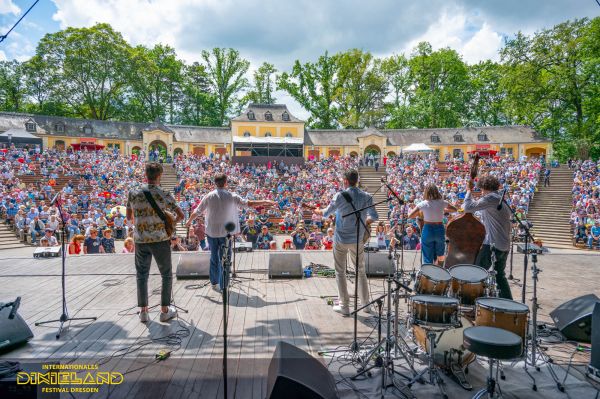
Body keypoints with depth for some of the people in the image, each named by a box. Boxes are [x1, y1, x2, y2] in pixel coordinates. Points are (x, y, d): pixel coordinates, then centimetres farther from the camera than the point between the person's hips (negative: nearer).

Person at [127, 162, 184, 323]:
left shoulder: (133, 193, 0)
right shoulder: (163, 195, -10)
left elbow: (129, 217, 10)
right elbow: (180, 215, -11)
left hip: (140, 240, 3)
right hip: (160, 240, -3)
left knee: (142, 275, 15)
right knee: (166, 275, 11)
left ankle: (143, 312, 19)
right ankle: (165, 311, 15)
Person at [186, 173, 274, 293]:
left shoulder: (209, 196, -5)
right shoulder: (232, 196, -9)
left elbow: (197, 212, 3)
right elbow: (249, 203, -7)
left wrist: (189, 221, 23)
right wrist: (265, 202, 5)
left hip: (212, 232, 2)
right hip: (226, 232, -2)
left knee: (214, 257, 16)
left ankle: (215, 282, 26)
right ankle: (223, 285, 12)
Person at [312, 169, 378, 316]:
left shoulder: (340, 196, -13)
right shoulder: (366, 197, -4)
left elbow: (326, 213, -2)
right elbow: (374, 216, -4)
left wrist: (318, 211, 19)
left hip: (341, 239, -3)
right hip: (358, 240, 3)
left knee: (340, 272, 9)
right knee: (361, 271, 18)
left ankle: (344, 306, 11)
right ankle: (366, 304, 26)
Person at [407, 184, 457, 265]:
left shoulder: (423, 204, -9)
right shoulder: (442, 202, -2)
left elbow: (410, 216, -9)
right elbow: (454, 209, 16)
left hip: (428, 230, -2)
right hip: (440, 230, 2)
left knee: (428, 260, 6)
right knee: (440, 256, 21)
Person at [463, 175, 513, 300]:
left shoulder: (490, 198, -13)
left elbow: (468, 207, -21)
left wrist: (469, 190, -8)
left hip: (492, 245, -9)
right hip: (505, 245, 9)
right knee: (500, 275, 18)